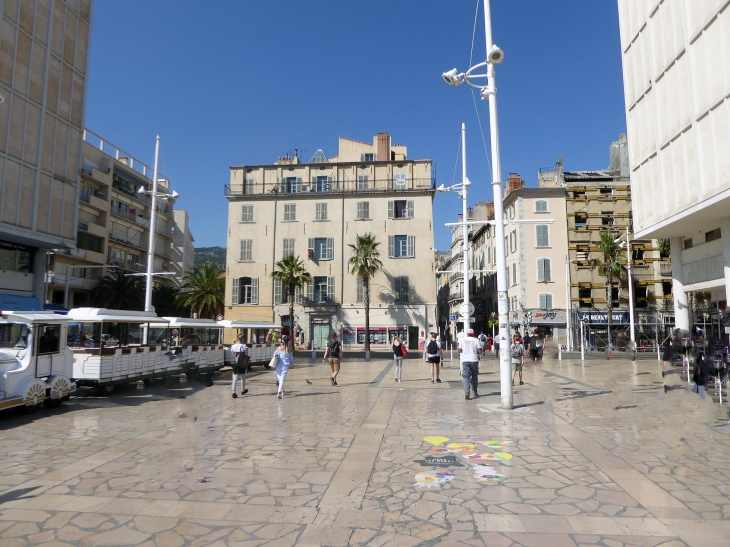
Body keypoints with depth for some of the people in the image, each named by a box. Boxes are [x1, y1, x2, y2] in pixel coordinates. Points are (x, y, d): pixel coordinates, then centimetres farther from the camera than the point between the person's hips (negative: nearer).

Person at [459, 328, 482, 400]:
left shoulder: (463, 340, 5)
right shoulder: (476, 340, 0)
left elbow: (460, 350, 8)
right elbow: (479, 351, -4)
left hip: (465, 360, 0)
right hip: (474, 360, 0)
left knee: (466, 377, -2)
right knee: (474, 376, 16)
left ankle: (466, 393, -15)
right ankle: (475, 392, 26)